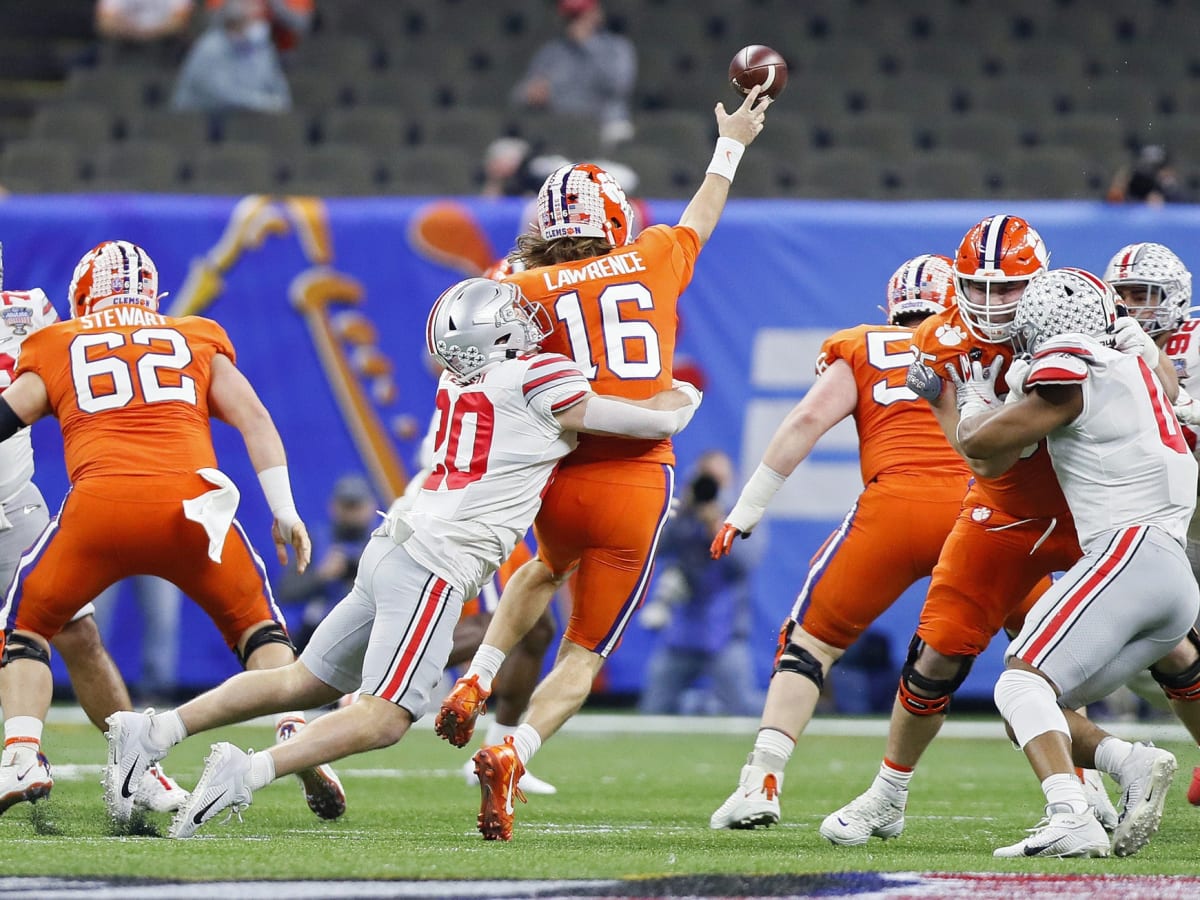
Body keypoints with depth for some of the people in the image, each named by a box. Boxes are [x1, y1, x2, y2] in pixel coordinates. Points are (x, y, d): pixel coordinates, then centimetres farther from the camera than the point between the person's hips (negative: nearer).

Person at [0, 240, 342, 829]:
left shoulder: (58, 348, 23)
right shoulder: (197, 341, 26)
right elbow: (254, 419, 16)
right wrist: (285, 513, 14)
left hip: (98, 503, -1)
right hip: (189, 502, 1)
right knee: (254, 623, 22)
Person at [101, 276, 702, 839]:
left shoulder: (456, 384, 14)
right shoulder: (541, 383, -6)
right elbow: (658, 423, 2)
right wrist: (680, 398, 24)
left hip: (392, 549, 8)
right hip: (434, 569, -8)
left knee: (307, 683, 15)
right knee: (384, 717, -10)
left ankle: (156, 731, 9)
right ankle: (249, 772, -26)